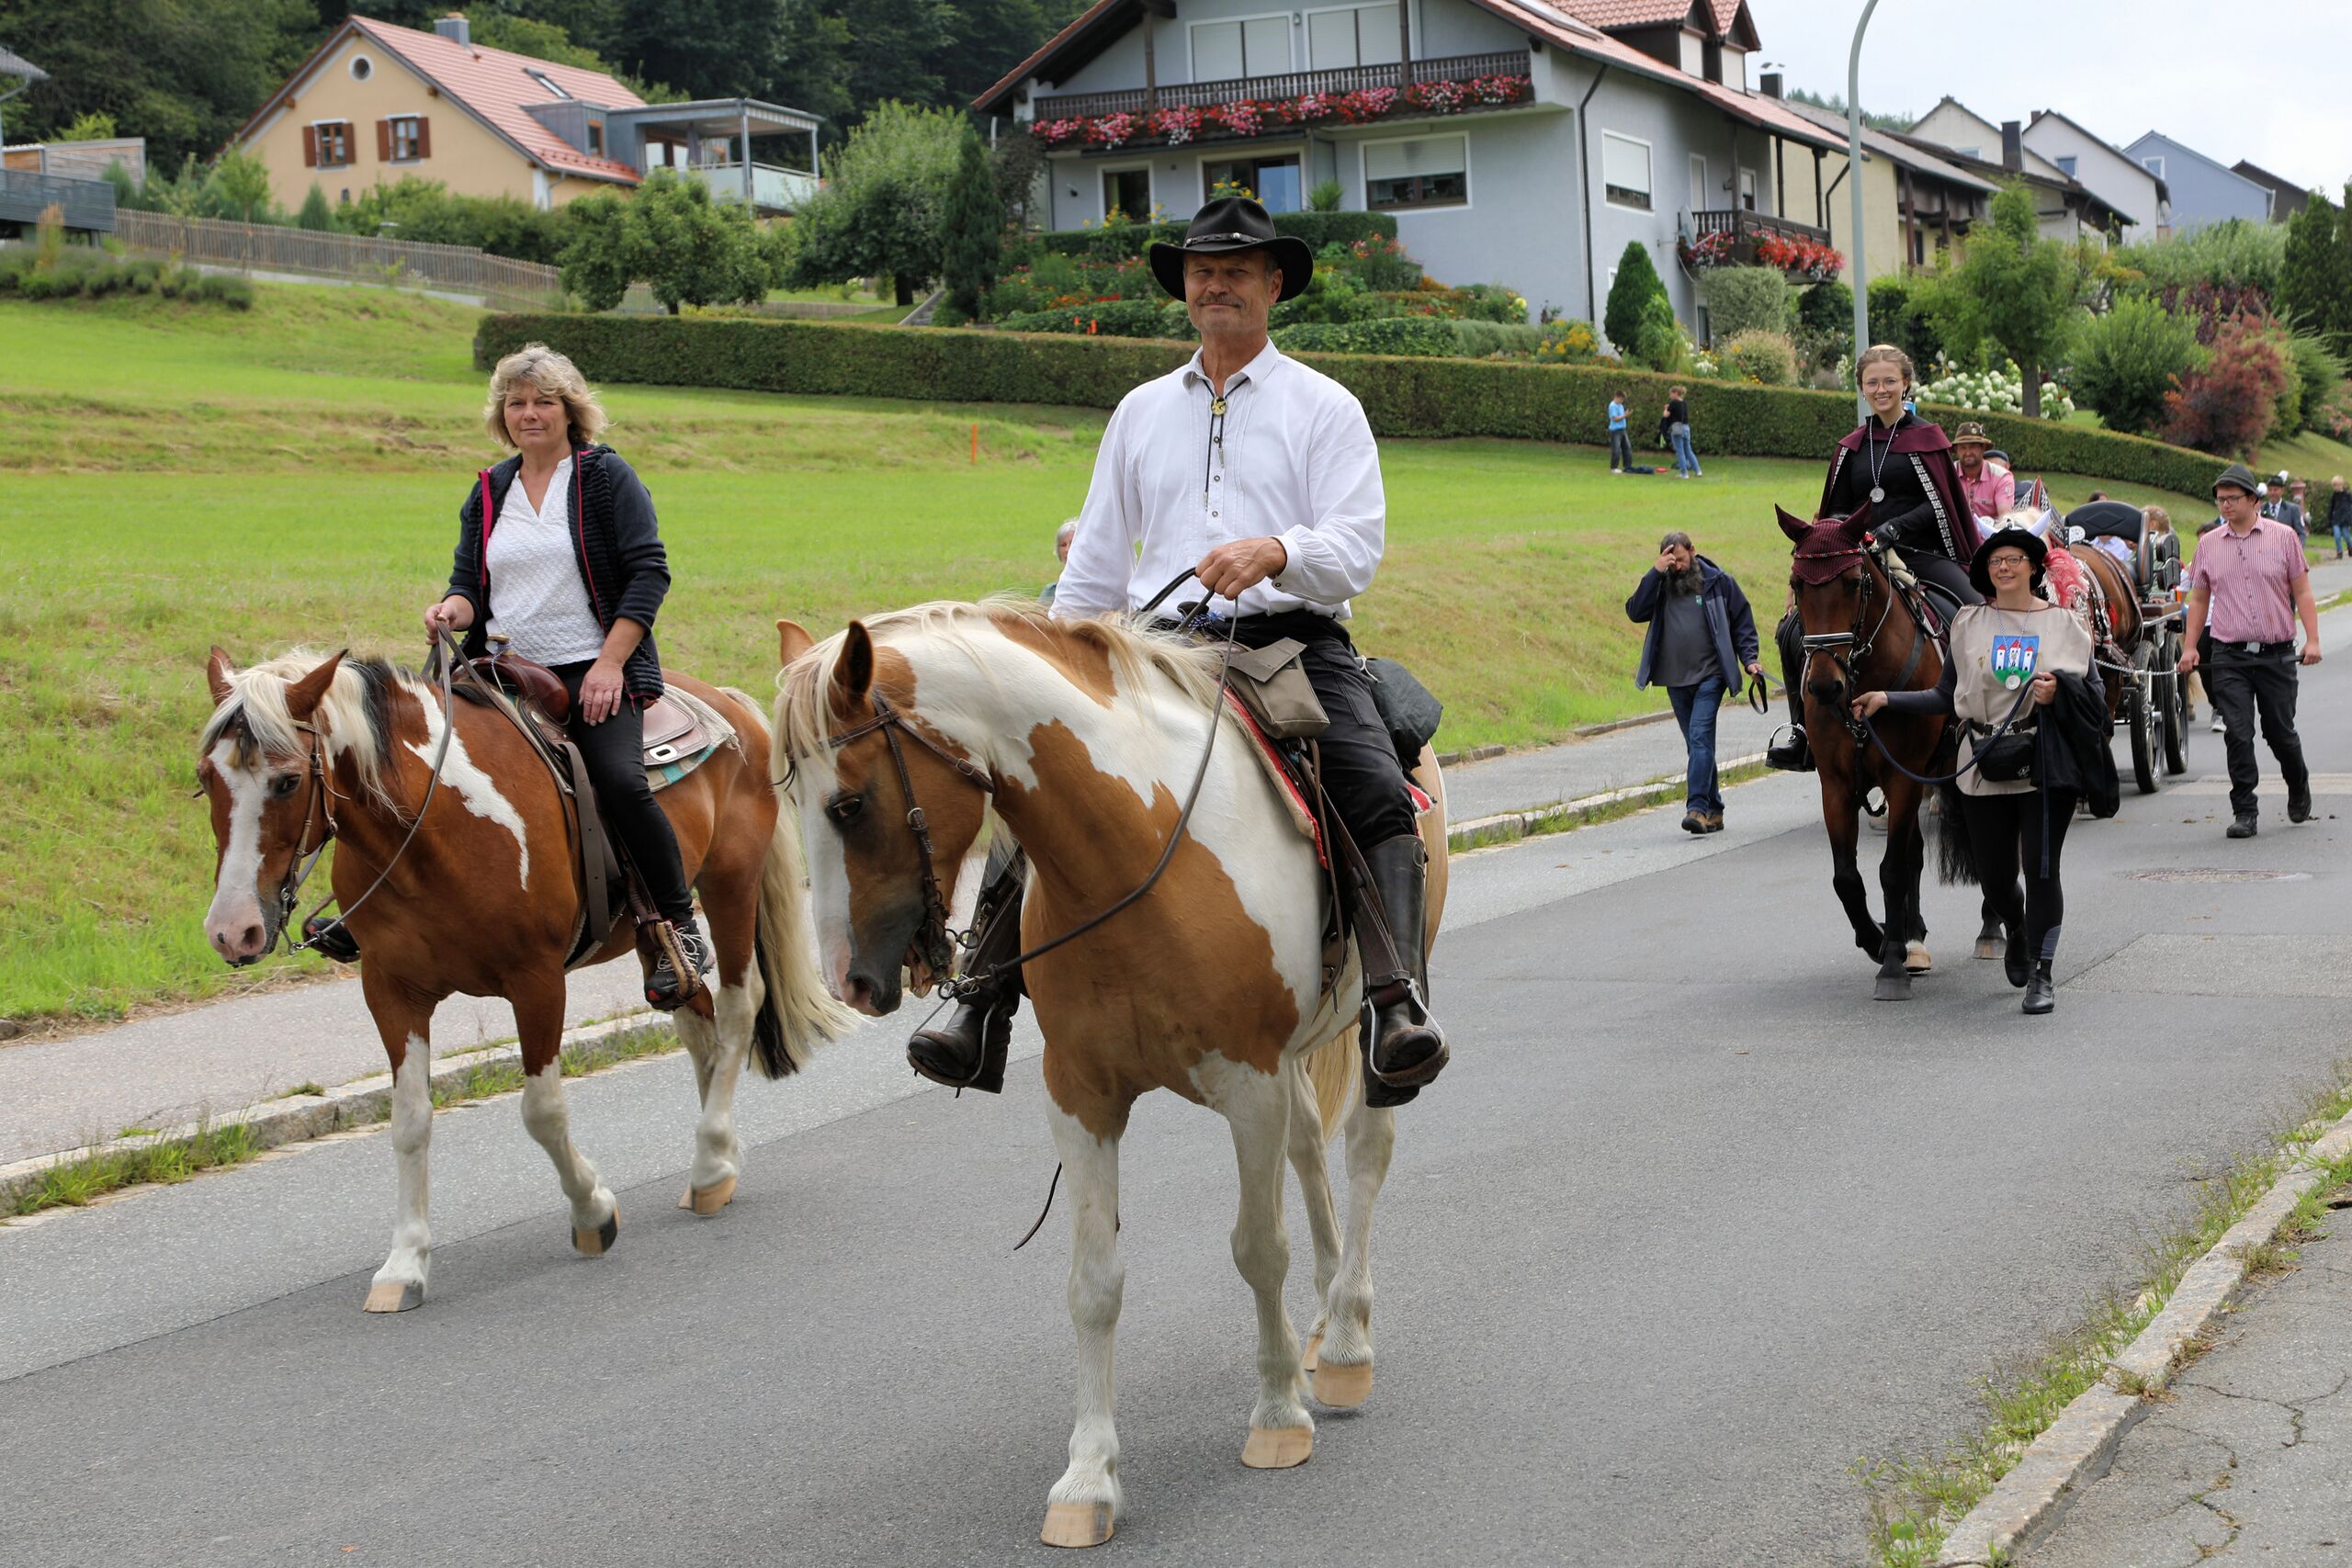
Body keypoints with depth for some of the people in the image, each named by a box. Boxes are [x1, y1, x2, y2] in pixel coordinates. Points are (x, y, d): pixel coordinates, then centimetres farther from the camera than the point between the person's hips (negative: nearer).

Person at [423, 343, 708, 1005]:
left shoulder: (607, 476, 1)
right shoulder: (489, 492, 16)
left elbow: (648, 573, -5)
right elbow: (470, 579, 17)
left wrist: (609, 664, -15)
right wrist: (456, 608, -9)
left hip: (596, 670, -5)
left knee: (620, 781, -28)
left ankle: (681, 929, -14)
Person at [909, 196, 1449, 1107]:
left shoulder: (1325, 408, 10)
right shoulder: (1142, 412, 21)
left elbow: (1356, 550, -4)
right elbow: (1093, 568, 24)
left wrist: (1274, 552, -25)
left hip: (1294, 645, -3)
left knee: (1380, 797, -29)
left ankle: (1396, 1007, -42)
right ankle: (984, 1006, -16)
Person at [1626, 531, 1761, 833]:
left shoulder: (1718, 581, 2)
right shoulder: (1660, 585, 9)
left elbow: (1742, 621, 7)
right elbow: (1635, 612, -6)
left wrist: (1748, 659, -4)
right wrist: (1656, 572, -11)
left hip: (1709, 675, -4)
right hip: (1675, 679, 4)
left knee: (1700, 737, -18)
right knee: (1697, 744, 10)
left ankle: (1698, 808, -24)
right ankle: (1713, 811, 16)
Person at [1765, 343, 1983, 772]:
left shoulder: (1926, 439, 4)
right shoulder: (1852, 448, 15)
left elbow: (1941, 504, -6)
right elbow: (1837, 511, 20)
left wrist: (1893, 528, -19)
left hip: (1921, 554, -4)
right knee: (1795, 628, -11)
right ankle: (1803, 733, 0)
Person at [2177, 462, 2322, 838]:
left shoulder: (2283, 537, 2)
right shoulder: (2208, 544, 8)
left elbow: (2302, 592, 3)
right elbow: (2199, 599, 14)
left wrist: (2312, 640, -6)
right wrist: (2190, 646, 7)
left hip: (2276, 654, -1)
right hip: (2228, 656, 1)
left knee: (2280, 732, 8)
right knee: (2237, 735, -7)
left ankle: (2299, 790, 36)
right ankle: (2244, 812, -1)